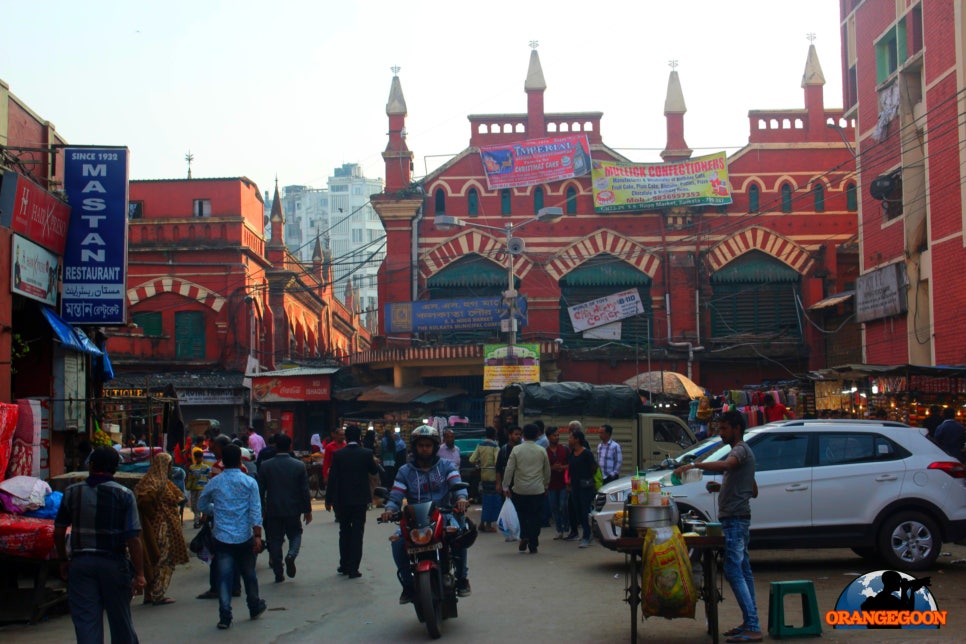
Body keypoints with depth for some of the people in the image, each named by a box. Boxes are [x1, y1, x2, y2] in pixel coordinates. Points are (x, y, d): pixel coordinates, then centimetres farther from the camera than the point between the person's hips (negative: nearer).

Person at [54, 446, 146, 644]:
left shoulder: (72, 492, 0)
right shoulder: (124, 495, -7)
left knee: (85, 621, 3)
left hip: (80, 563, 1)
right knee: (120, 620, 14)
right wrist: (139, 573, -8)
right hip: (114, 563, -1)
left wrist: (63, 560, 20)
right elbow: (133, 538, -12)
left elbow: (58, 532, 5)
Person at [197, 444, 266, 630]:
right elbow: (255, 511, -9)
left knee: (224, 577, 2)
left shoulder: (214, 483, 0)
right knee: (249, 574, 15)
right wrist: (257, 536, -9)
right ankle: (254, 608, 32)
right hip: (245, 537, 0)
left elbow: (202, 505, 13)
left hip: (222, 538, 1)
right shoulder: (249, 482, -4)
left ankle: (225, 617, -1)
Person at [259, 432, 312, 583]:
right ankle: (291, 555, -14)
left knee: (275, 540, 8)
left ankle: (278, 574, 8)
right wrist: (307, 510, 6)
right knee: (295, 534, 16)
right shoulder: (299, 466, -5)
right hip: (293, 510, 0)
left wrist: (260, 509, 11)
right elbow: (305, 490, -3)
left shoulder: (265, 466, -4)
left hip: (273, 510, 0)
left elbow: (260, 490, 0)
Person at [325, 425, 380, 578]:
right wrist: (374, 462, 28)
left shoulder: (338, 455, -6)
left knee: (344, 532, 16)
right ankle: (353, 569, -1)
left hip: (342, 499, 1)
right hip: (360, 499, -1)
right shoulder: (367, 453, -8)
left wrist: (329, 500, 2)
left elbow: (332, 478, -5)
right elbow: (374, 471, 7)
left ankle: (344, 565, 21)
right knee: (357, 534, 2)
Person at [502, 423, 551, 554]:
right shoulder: (542, 451, 0)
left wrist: (506, 487, 1)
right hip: (537, 490, 0)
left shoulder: (516, 450, -4)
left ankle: (524, 536, -4)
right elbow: (547, 470, 9)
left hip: (520, 489, 0)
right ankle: (533, 545, 6)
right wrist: (545, 485, 22)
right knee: (535, 517, 6)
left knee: (522, 515, 16)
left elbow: (509, 469, -6)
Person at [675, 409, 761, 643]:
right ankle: (750, 623, 15)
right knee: (743, 571, 11)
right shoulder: (741, 452, 21)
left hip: (735, 519, -11)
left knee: (733, 571, -14)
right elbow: (754, 491, 27)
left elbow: (726, 465, -37)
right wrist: (723, 487, 18)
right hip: (737, 518, 11)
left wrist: (694, 465, -42)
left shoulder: (741, 450, -11)